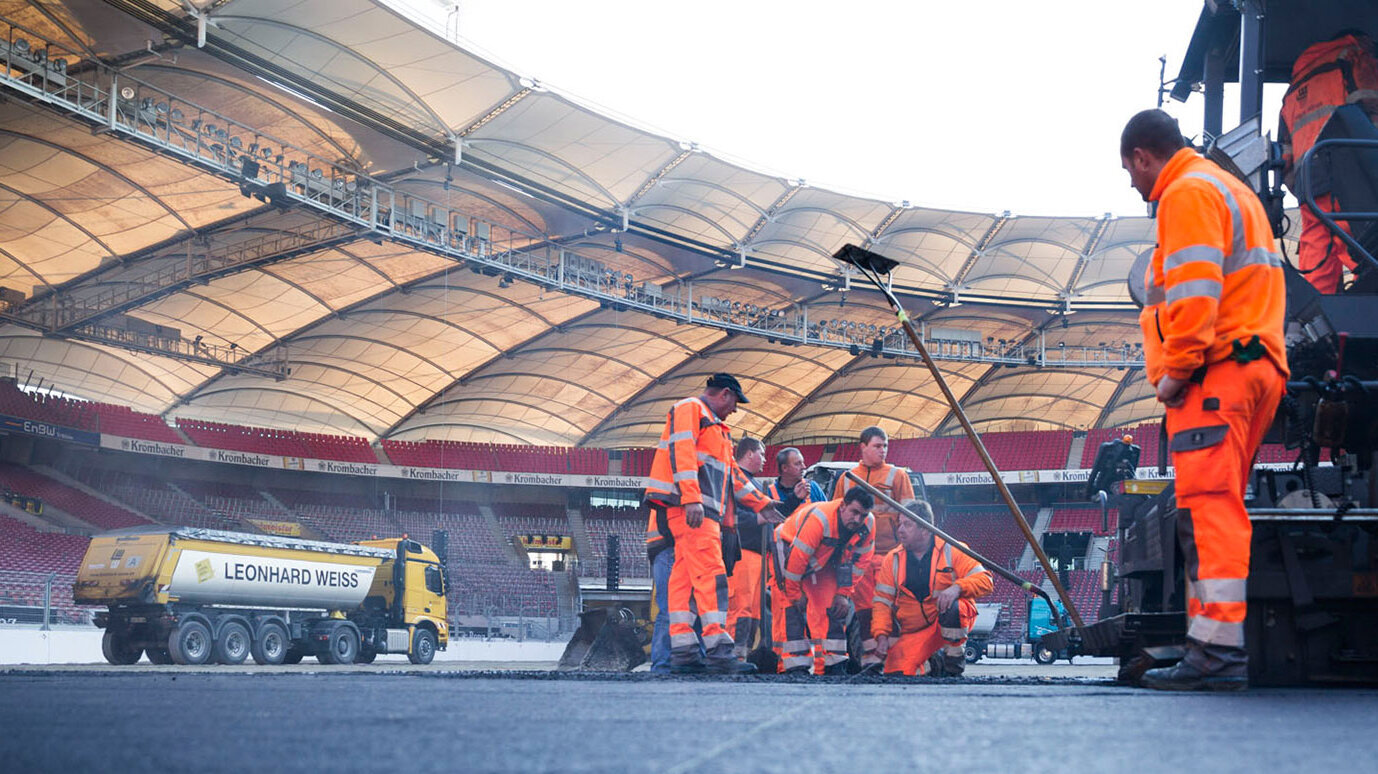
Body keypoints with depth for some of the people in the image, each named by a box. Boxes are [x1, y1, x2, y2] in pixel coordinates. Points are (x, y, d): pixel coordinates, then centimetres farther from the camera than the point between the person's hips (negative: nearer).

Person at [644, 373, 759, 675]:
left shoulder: (714, 425, 32)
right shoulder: (689, 408, 2)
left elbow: (732, 477, 31)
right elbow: (681, 451, -14)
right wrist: (691, 498, -24)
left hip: (704, 512, 10)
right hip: (688, 505, -10)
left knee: (684, 576, 3)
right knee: (711, 573, -17)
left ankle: (683, 651, -2)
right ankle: (718, 649, -24)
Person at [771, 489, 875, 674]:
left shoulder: (868, 525, -19)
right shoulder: (819, 519, -39)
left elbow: (858, 562, -5)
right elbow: (796, 559, -32)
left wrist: (843, 594, -7)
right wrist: (794, 593, -21)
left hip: (824, 562, 6)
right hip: (788, 548, -6)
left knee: (836, 606, -3)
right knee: (792, 607, -17)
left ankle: (834, 665, 2)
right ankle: (795, 665, -17)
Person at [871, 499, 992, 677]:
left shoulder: (952, 551, -6)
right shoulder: (892, 559, 3)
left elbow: (985, 580, -13)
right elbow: (882, 602, 3)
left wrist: (957, 587, -32)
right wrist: (881, 635, -12)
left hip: (957, 621, -3)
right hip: (914, 634, 3)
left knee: (952, 608, -37)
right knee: (896, 671, -20)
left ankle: (954, 667, -14)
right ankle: (937, 664, 12)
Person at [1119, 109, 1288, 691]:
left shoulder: (1187, 192, -5)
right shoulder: (1231, 190, 28)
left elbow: (1195, 289, -18)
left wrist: (1176, 368, -15)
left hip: (1215, 372, -10)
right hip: (1257, 365, 10)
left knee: (1207, 508, -16)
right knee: (1216, 510, 10)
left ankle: (1217, 650, -22)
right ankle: (1216, 647, 11)